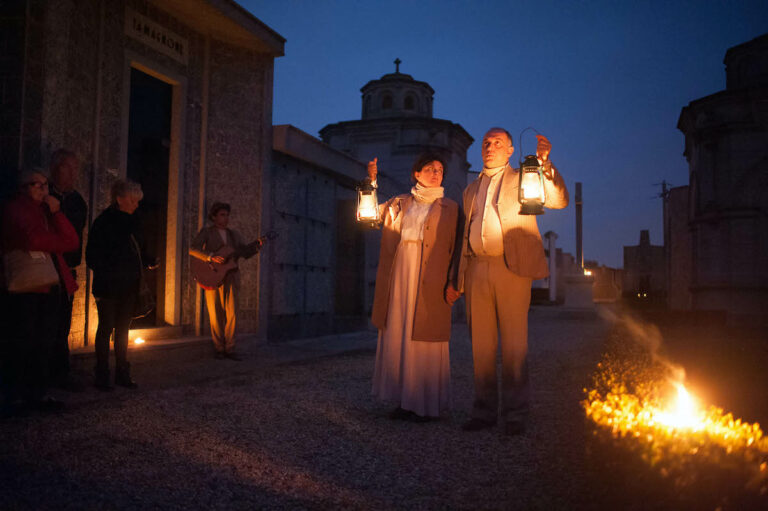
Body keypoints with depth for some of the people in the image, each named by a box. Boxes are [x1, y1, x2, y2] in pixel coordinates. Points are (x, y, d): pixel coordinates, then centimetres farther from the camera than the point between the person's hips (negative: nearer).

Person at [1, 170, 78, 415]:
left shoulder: (47, 211, 21)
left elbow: (72, 242, 8)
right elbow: (31, 239, -15)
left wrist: (57, 213, -2)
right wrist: (57, 243, 1)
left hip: (49, 286, 6)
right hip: (25, 287, -6)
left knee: (43, 342, 5)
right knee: (21, 342, -6)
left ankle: (36, 394, 12)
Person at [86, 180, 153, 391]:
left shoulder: (131, 221, 12)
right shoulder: (104, 222, -8)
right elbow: (93, 257, -10)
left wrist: (149, 261, 0)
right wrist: (105, 273, -20)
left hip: (129, 286, 7)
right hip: (108, 287, -7)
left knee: (123, 328, 12)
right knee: (106, 327, 0)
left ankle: (122, 373, 20)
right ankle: (102, 376, 8)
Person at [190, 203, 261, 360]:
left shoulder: (234, 234, 16)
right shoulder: (206, 232, 4)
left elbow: (246, 253, 10)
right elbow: (193, 250, -9)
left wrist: (256, 246, -9)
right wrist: (211, 257, -22)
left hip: (230, 276, 3)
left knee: (231, 313, -4)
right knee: (216, 313, 0)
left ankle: (230, 349, 0)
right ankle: (218, 348, 9)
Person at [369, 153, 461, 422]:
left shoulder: (450, 208, 10)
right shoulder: (399, 203, 18)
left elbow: (455, 248, 5)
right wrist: (371, 182, 7)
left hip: (431, 280, -3)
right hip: (399, 276, 3)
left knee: (424, 338, -5)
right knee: (398, 336, 3)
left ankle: (427, 404, 4)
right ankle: (405, 400, 11)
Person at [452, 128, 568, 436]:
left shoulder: (522, 180, 10)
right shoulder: (471, 189, 23)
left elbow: (559, 200, -6)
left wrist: (544, 163, -19)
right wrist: (459, 278, 13)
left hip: (511, 268, -4)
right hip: (476, 269, 4)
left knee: (514, 345, -2)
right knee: (481, 344, 6)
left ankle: (515, 415, 6)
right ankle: (485, 411, 15)